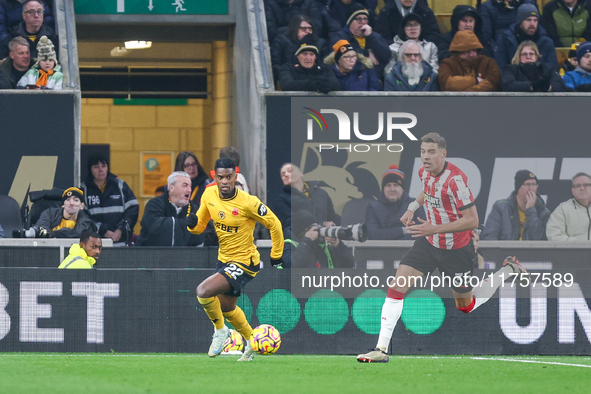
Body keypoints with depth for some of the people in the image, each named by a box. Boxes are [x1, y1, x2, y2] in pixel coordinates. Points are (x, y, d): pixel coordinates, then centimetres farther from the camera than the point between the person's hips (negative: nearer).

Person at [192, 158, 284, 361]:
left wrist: (276, 256, -3)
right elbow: (199, 226, 7)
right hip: (223, 260, 8)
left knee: (203, 291, -24)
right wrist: (192, 222, -17)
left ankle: (220, 330, 2)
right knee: (226, 308, 23)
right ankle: (252, 342, 48)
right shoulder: (209, 195, -6)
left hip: (244, 262, -8)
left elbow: (274, 223, -11)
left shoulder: (247, 202, -23)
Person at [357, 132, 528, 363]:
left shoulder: (455, 178, -26)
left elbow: (472, 220, -27)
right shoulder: (424, 172, -3)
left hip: (456, 249, -6)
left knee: (466, 307, 13)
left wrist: (435, 229, -32)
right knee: (396, 286, -13)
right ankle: (381, 349, -12)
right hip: (429, 242, 6)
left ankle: (508, 270, 36)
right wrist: (413, 207, 6)